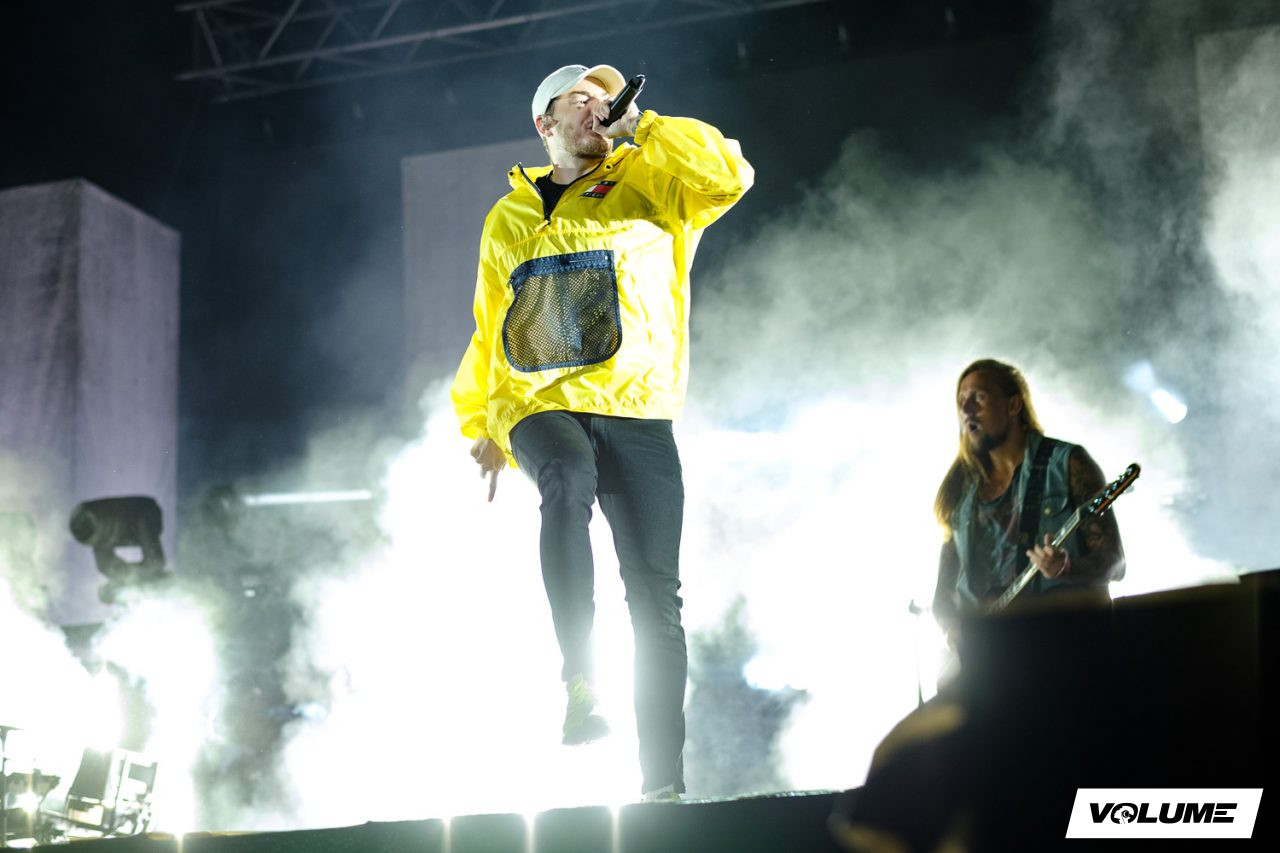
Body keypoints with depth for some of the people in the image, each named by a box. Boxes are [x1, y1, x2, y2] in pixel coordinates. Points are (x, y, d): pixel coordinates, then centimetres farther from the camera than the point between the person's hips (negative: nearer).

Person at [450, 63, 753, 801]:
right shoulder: (509, 219, 21)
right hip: (542, 406, 1)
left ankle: (664, 780, -2)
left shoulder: (647, 188, 12)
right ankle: (581, 682, -41)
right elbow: (489, 330, 26)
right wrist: (482, 427, 21)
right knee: (569, 478, -36)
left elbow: (728, 175, -8)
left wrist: (643, 127, -2)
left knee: (657, 595, -6)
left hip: (638, 412, -1)